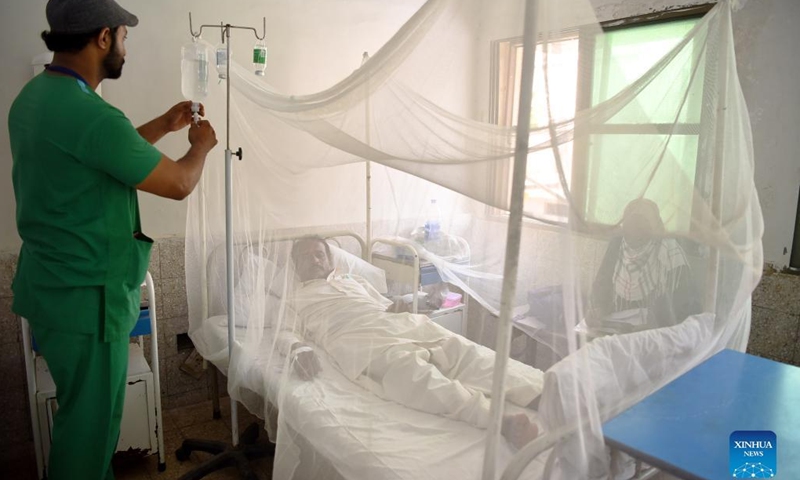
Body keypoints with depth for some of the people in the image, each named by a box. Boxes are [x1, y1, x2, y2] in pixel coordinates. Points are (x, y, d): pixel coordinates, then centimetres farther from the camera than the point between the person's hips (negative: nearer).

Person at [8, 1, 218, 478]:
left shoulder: (33, 96, 6)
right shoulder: (90, 114, -25)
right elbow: (179, 184, -17)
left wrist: (162, 126, 19)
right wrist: (201, 144, 2)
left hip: (50, 283, 10)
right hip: (85, 297, -10)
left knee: (87, 406, 25)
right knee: (91, 417, 9)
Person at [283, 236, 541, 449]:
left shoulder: (353, 279, 37)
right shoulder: (292, 298, 26)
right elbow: (284, 332, 9)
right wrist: (298, 348, -16)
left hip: (398, 324, 5)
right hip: (356, 340, -5)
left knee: (463, 351, -21)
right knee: (412, 372, -37)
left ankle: (544, 391, -38)